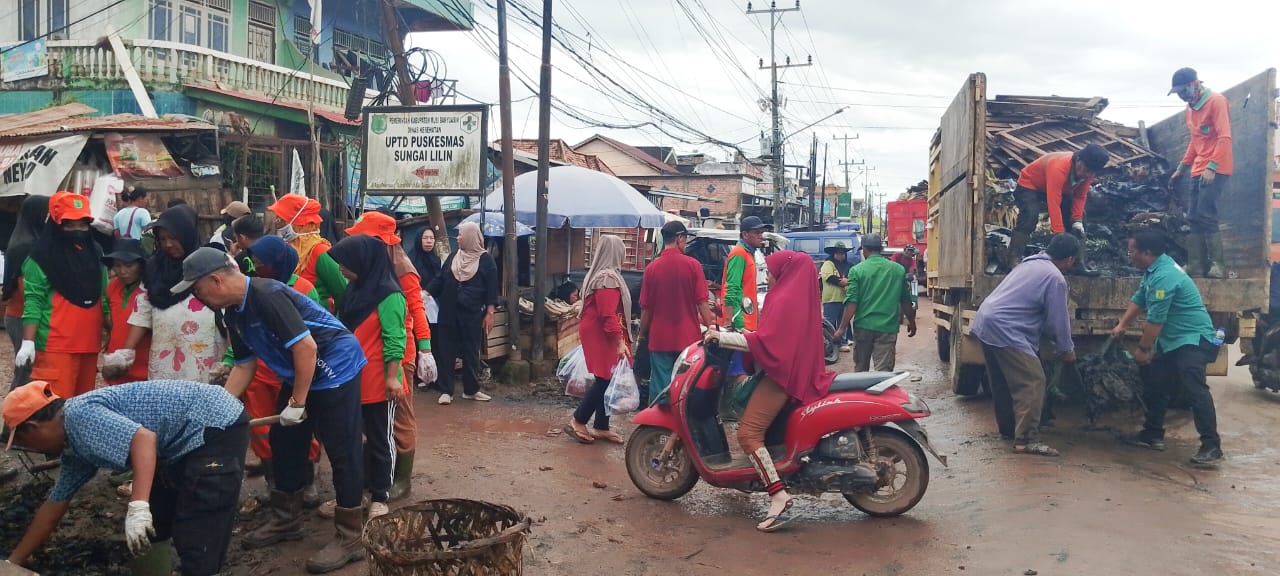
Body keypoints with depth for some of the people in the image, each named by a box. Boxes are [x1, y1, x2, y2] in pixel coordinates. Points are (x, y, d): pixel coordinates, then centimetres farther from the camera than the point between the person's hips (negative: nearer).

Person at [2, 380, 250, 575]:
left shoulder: (79, 414, -14)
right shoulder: (74, 446, 18)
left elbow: (144, 437, -29)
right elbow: (55, 505, 28)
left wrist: (138, 507, -35)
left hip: (217, 427, -11)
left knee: (197, 546, -14)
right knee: (152, 527, 19)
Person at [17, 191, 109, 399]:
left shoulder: (95, 253, 14)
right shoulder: (42, 257, -4)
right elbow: (33, 301, -9)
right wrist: (28, 342, -16)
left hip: (89, 344, 6)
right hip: (56, 346, -6)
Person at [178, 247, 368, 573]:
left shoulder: (267, 296, -24)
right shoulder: (235, 313, 6)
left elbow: (306, 347, -27)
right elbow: (244, 366, 14)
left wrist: (297, 402, -20)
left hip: (336, 369, -10)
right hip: (299, 375, 10)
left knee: (341, 451, -5)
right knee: (284, 443, 15)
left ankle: (350, 537, 2)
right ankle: (286, 520, 31)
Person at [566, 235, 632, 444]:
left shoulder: (601, 274, 14)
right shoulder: (608, 278, -18)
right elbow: (608, 315, -24)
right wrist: (620, 341, -27)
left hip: (598, 334, 10)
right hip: (603, 336, -10)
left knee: (606, 381, 10)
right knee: (605, 381, -6)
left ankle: (601, 427, 15)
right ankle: (577, 422, 0)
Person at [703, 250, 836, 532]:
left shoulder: (784, 299, -15)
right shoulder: (801, 295, 15)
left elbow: (764, 341, -24)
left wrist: (721, 337, -19)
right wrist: (734, 334, 23)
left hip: (781, 375, -11)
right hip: (799, 371, 11)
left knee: (748, 433, -15)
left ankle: (779, 498, -23)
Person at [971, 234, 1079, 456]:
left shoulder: (1031, 264, 19)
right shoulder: (1055, 278, -9)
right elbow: (1058, 320, -4)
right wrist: (1066, 350, 10)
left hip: (986, 322, 10)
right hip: (1005, 330, -10)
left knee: (1003, 380, 22)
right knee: (1032, 382, -10)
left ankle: (1008, 427, 34)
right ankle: (1026, 439, -14)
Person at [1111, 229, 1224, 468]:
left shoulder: (1164, 276, -25)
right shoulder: (1153, 269, 8)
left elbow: (1155, 320, -22)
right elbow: (1139, 299, 21)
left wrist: (1143, 349, -13)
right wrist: (1121, 326, 16)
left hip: (1193, 338, -11)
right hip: (1171, 340, 11)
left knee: (1194, 388, -23)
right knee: (1154, 384, 15)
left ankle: (1211, 446, -25)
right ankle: (1153, 434, 27)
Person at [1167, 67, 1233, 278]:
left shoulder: (1216, 101, -10)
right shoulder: (1191, 107, 16)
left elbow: (1224, 138, -17)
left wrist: (1211, 168, -24)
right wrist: (1181, 168, 20)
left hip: (1215, 170, -9)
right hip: (1198, 171, 9)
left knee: (1206, 216, -14)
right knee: (1194, 218, 4)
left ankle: (1218, 264, -9)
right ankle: (1196, 265, 6)